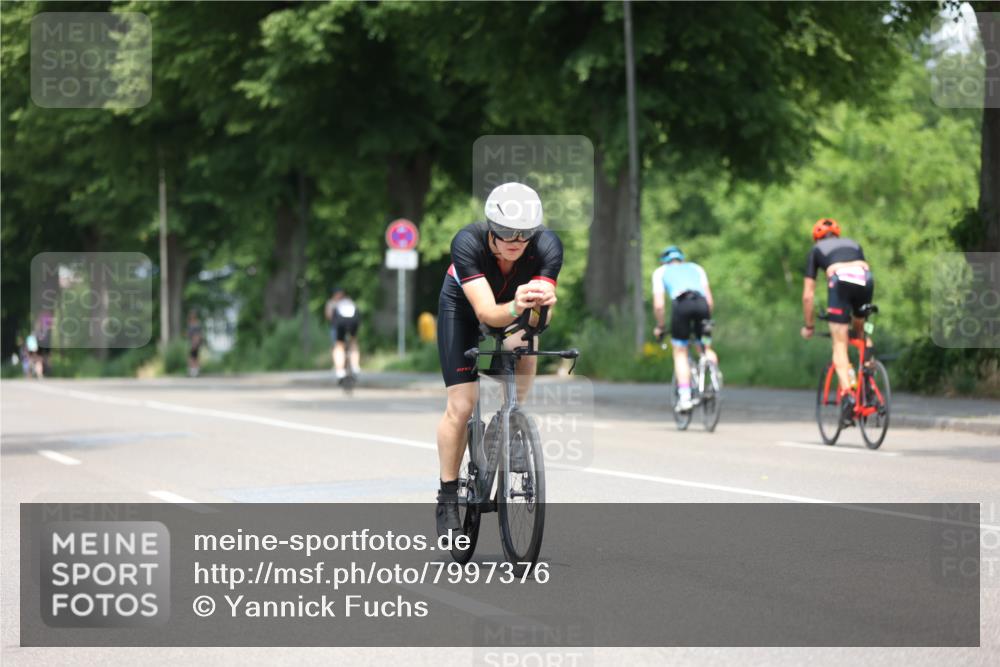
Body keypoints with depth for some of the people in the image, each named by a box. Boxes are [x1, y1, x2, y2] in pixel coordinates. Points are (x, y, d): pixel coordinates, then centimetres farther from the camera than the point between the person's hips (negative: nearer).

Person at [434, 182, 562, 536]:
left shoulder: (547, 245, -34)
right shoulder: (467, 242, -39)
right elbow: (486, 312, -46)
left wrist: (541, 303, -62)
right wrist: (515, 309, -67)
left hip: (515, 312, 4)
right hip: (463, 307, -4)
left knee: (525, 347, -26)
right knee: (461, 405, -10)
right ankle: (447, 500, 3)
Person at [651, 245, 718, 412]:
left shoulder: (661, 271, 27)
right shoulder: (695, 268, 33)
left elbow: (659, 305, 16)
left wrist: (660, 327, 29)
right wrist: (707, 319, 36)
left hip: (681, 304, -2)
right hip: (701, 304, 2)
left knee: (680, 353, 10)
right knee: (706, 347, 18)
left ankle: (684, 397, -1)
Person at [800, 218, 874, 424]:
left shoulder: (817, 250, 29)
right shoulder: (853, 244, 37)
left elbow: (808, 295, 25)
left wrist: (809, 326, 36)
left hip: (840, 280, -3)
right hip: (865, 279, 3)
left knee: (840, 344, 0)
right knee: (861, 332, 28)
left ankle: (847, 393, -18)